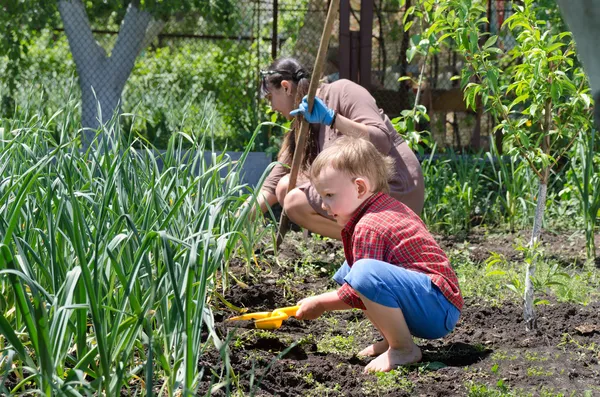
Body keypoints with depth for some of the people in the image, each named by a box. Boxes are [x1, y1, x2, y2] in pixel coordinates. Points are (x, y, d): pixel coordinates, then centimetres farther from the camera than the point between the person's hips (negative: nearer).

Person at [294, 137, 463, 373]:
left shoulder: (369, 227, -15)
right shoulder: (392, 208, 17)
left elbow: (357, 295, -15)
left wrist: (320, 303, -1)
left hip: (438, 312, -11)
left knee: (364, 273, -35)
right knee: (347, 272, 19)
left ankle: (404, 349, -19)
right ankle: (392, 339, 13)